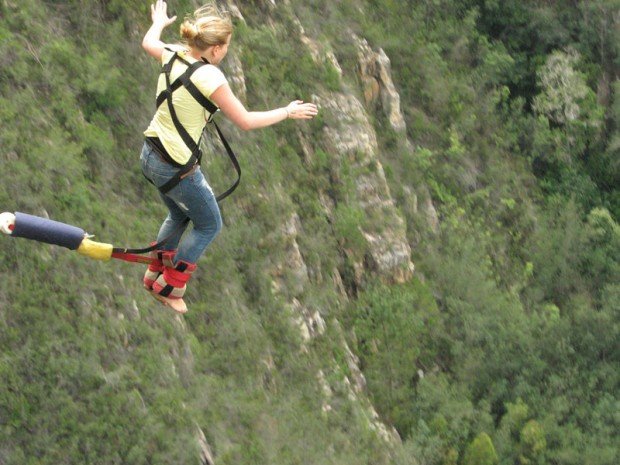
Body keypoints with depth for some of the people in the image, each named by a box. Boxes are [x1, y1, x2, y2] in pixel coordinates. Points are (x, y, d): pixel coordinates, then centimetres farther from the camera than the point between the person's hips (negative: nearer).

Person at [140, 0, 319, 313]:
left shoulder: (172, 54, -3)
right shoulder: (210, 77, -23)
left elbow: (148, 43, 22)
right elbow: (246, 121, -15)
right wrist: (287, 112, -1)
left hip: (149, 155, 8)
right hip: (176, 168, -8)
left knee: (179, 215, 32)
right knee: (209, 225, 16)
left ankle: (155, 275, 41)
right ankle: (169, 288, 20)